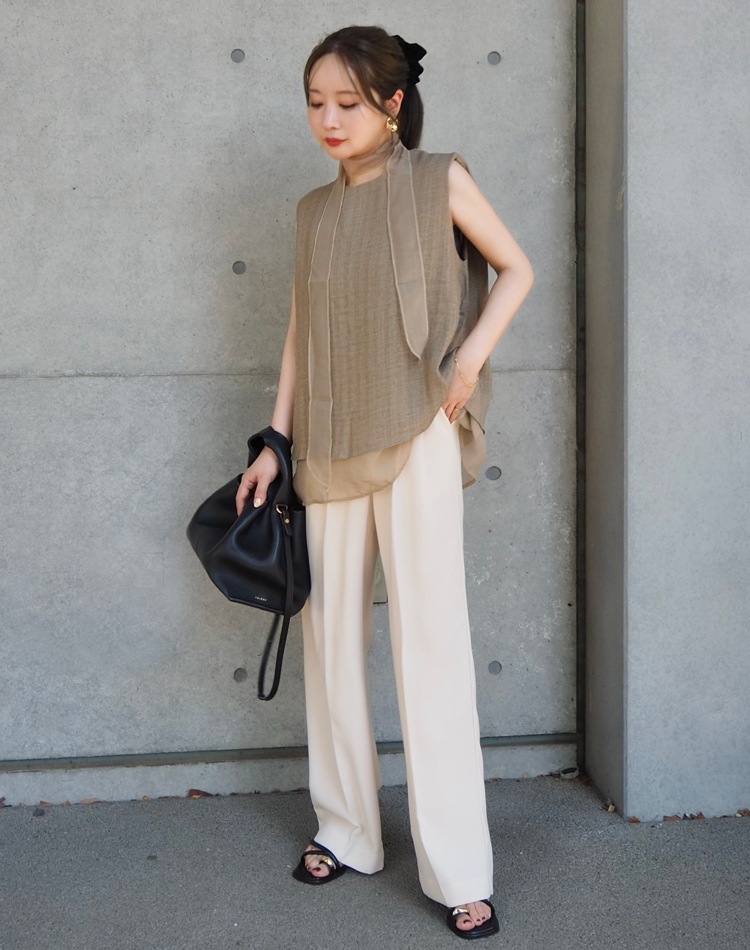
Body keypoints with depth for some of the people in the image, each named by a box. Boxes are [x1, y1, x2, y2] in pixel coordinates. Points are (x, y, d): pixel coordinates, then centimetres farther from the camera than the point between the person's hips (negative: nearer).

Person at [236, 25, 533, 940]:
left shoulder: (439, 180, 0)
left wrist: (472, 354, -8)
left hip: (415, 437, -5)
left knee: (431, 637, -6)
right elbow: (301, 331, 13)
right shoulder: (315, 211, 11)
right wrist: (276, 440, 8)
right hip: (331, 448, 5)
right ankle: (346, 831, 23)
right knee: (330, 633, 9)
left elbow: (517, 268, 7)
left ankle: (458, 870, 1)